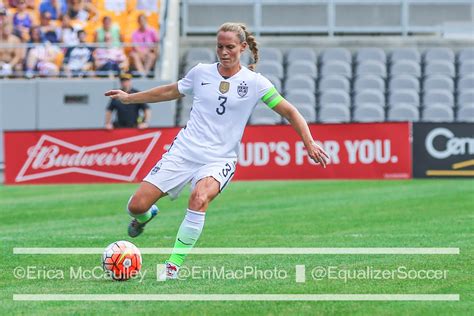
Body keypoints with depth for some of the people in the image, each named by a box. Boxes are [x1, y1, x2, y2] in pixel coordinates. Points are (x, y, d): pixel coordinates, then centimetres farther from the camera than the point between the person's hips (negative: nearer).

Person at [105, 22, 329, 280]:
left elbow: (289, 112, 2)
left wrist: (309, 143, -9)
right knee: (137, 205, -8)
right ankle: (145, 216, 33)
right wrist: (130, 97, 28)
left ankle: (174, 265, -27)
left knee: (199, 197, -36)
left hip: (218, 161, -3)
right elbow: (170, 92, 24)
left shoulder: (255, 83, -1)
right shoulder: (201, 73, 6)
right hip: (183, 152, 3)